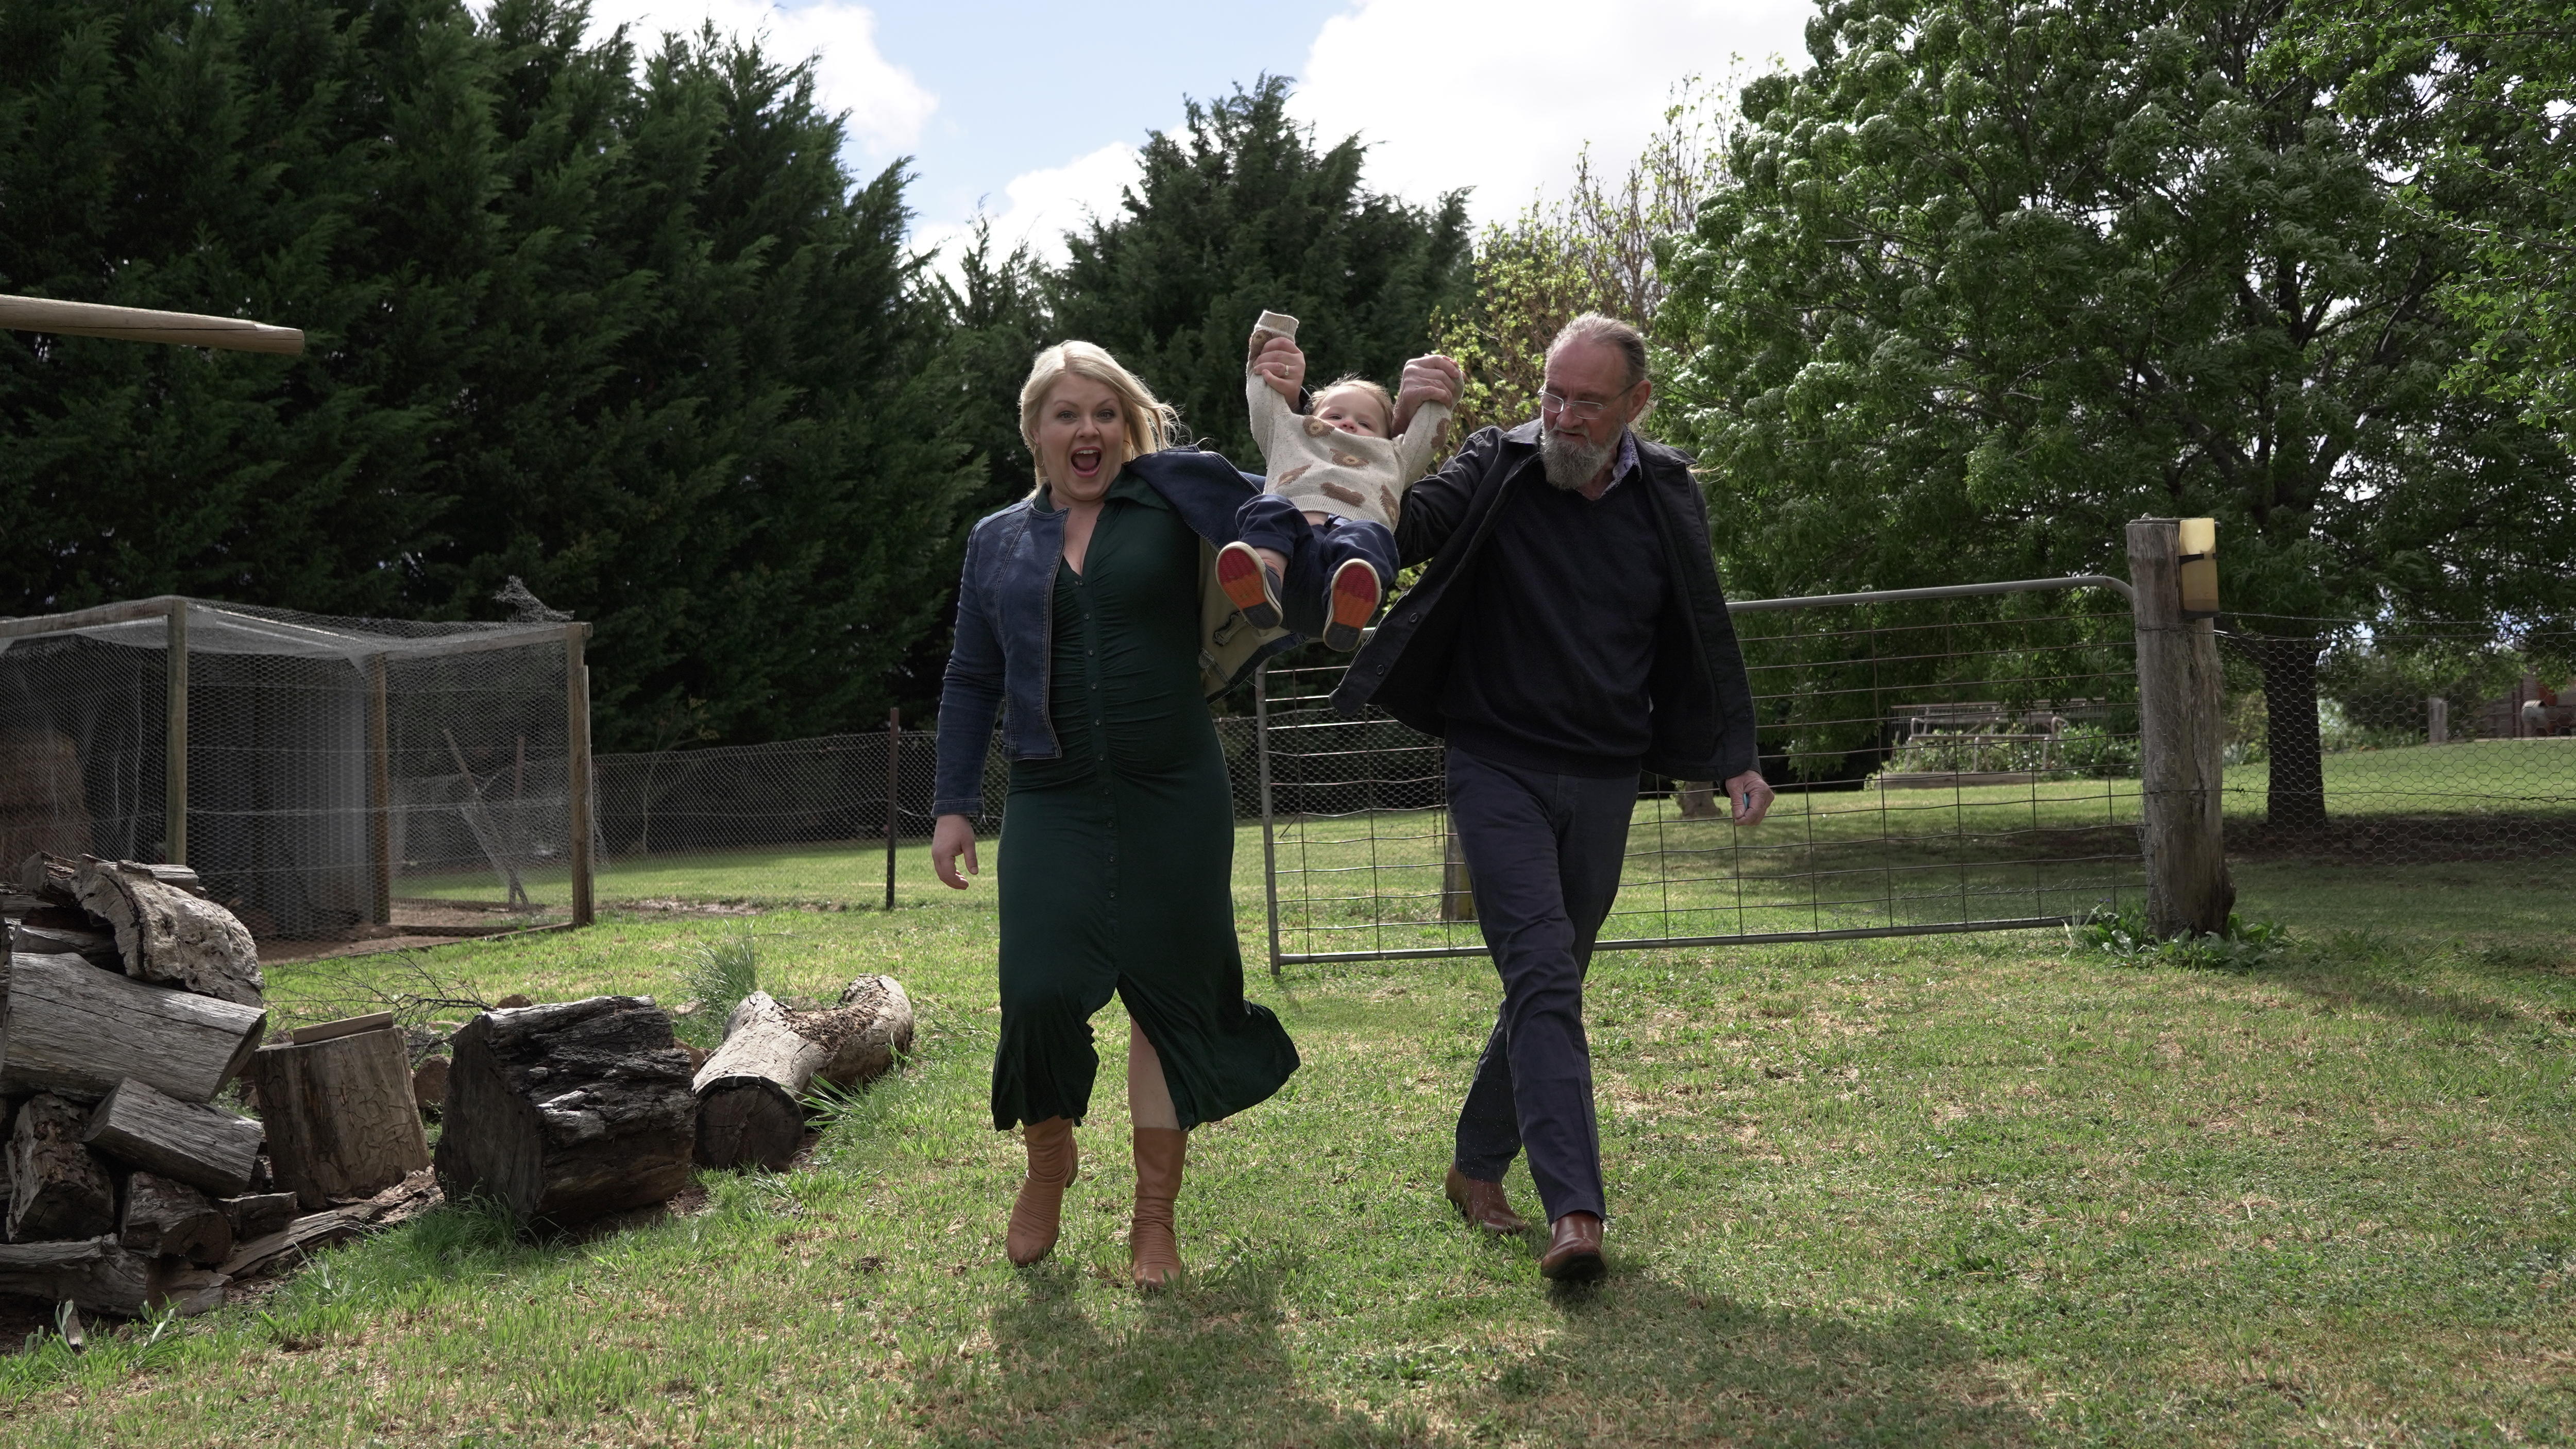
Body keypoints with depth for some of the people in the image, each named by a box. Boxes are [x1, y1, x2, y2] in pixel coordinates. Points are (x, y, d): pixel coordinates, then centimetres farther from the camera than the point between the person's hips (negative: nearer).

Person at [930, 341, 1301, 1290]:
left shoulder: (1173, 505, 3)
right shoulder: (998, 542, 11)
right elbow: (972, 682, 14)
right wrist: (954, 805, 9)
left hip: (1174, 801, -1)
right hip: (1051, 802, 1)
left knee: (1169, 997, 2)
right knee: (1040, 992, -9)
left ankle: (1154, 1220, 16)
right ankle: (1048, 1161, 21)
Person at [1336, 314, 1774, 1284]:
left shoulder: (1668, 498, 5)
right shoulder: (1495, 470, -4)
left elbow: (1702, 639, 14)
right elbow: (1399, 535, -19)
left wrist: (1734, 758, 9)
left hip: (1604, 782, 4)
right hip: (1500, 767, -4)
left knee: (1549, 985, 11)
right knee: (1543, 978, -15)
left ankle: (1478, 1166, 28)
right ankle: (1575, 1212, -19)